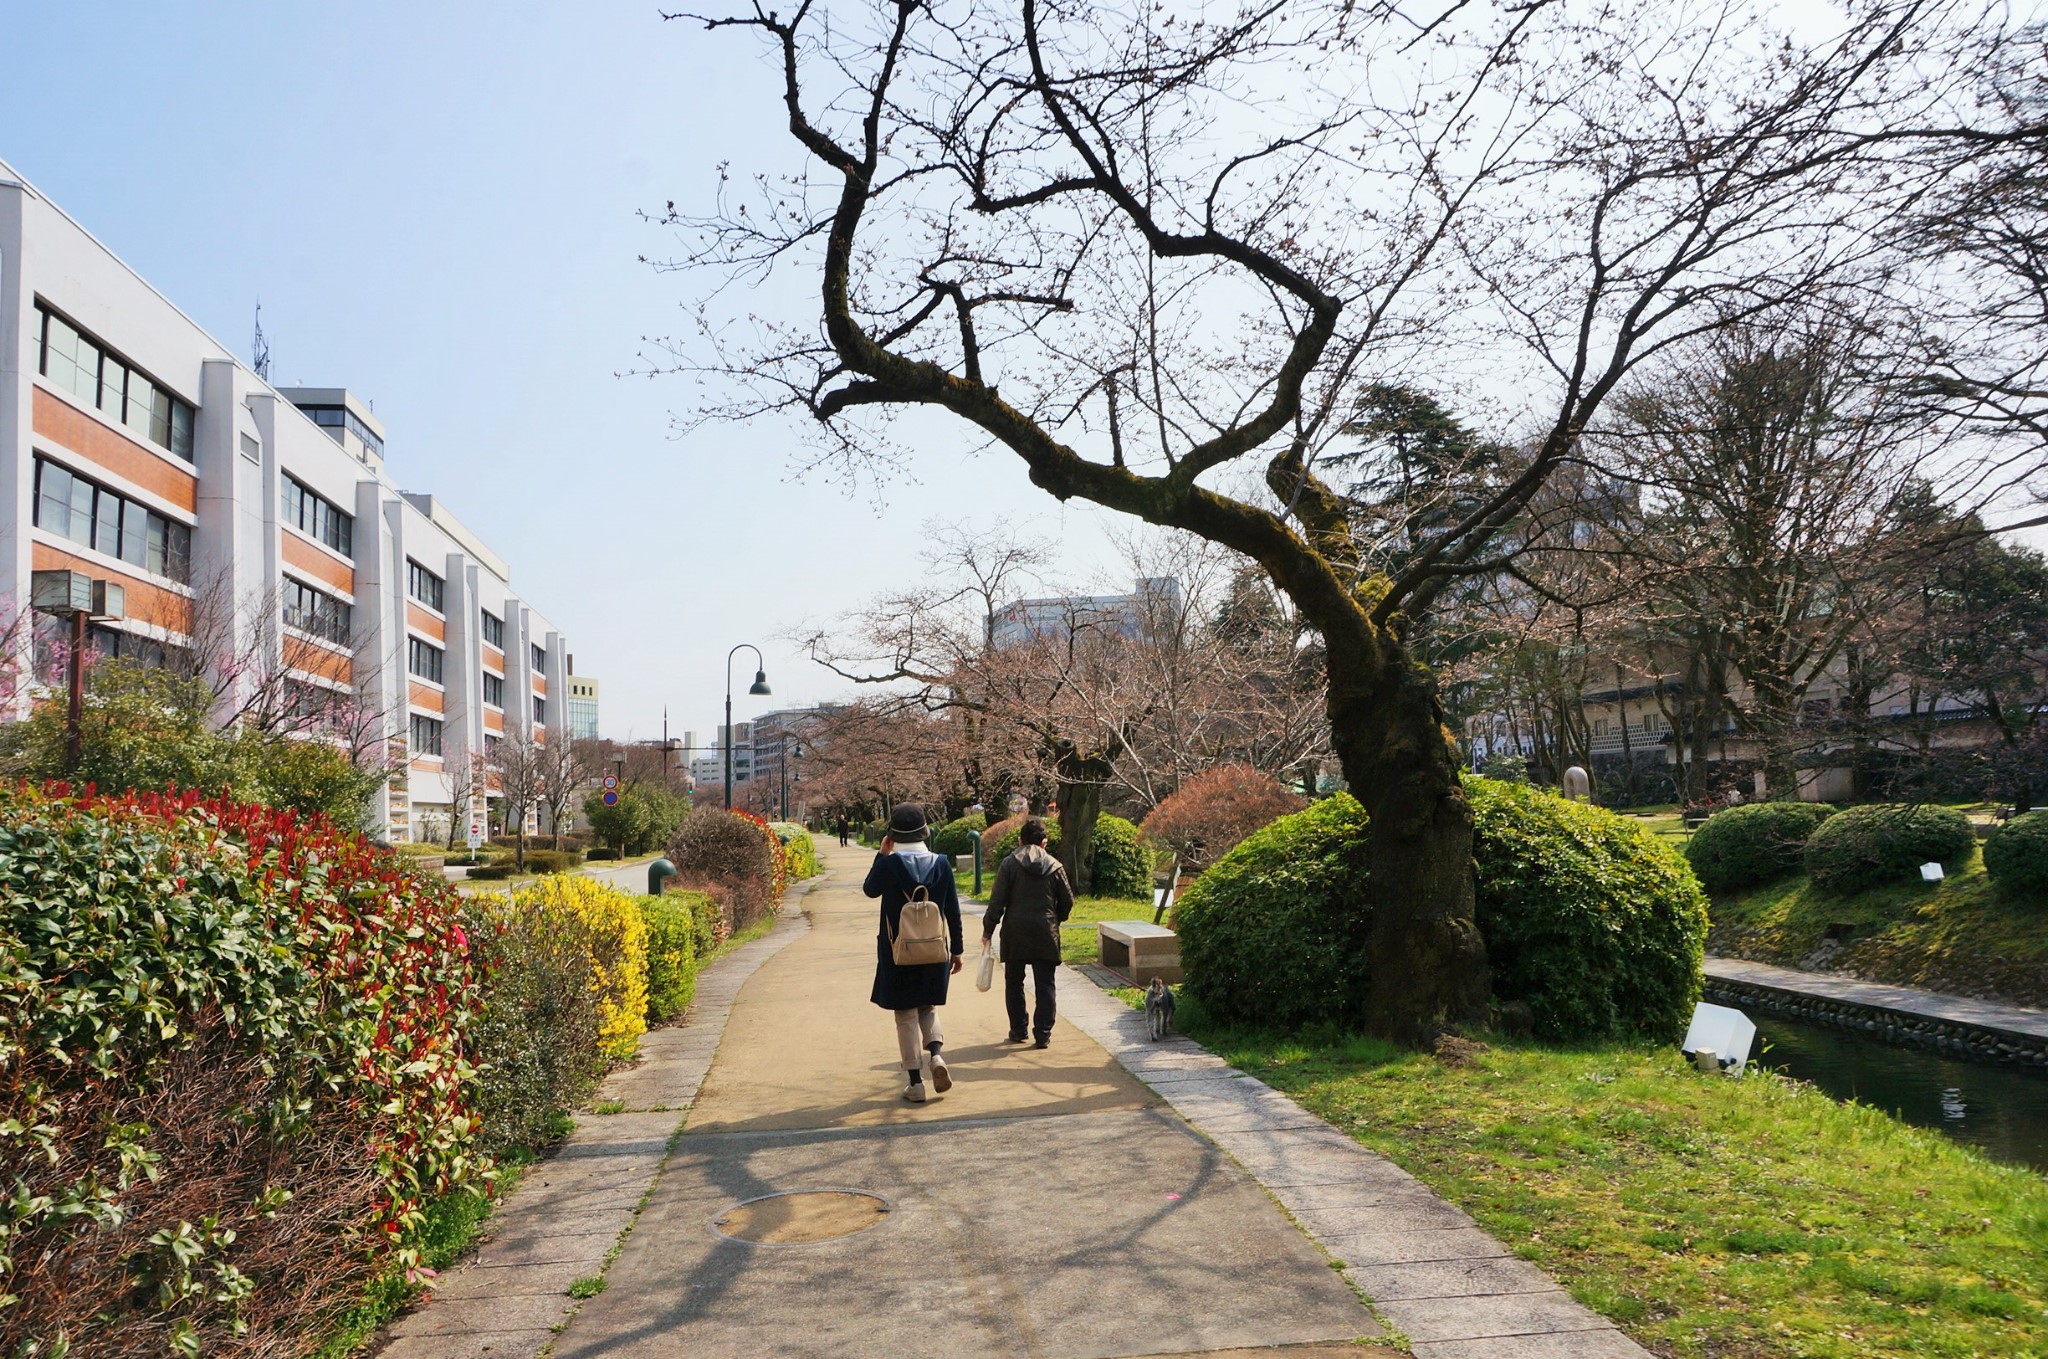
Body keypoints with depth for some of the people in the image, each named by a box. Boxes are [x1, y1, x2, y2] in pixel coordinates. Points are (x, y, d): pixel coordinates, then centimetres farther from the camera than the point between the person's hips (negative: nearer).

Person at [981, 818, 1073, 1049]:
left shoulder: (1009, 864, -3)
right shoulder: (1054, 866, 4)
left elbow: (997, 902, -7)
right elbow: (1067, 901, 8)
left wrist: (988, 930, -1)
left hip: (1015, 933, -1)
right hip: (1045, 934, 1)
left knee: (1014, 982, 14)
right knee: (1045, 985, 5)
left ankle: (1018, 1030, 19)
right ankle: (1042, 1035, 1)